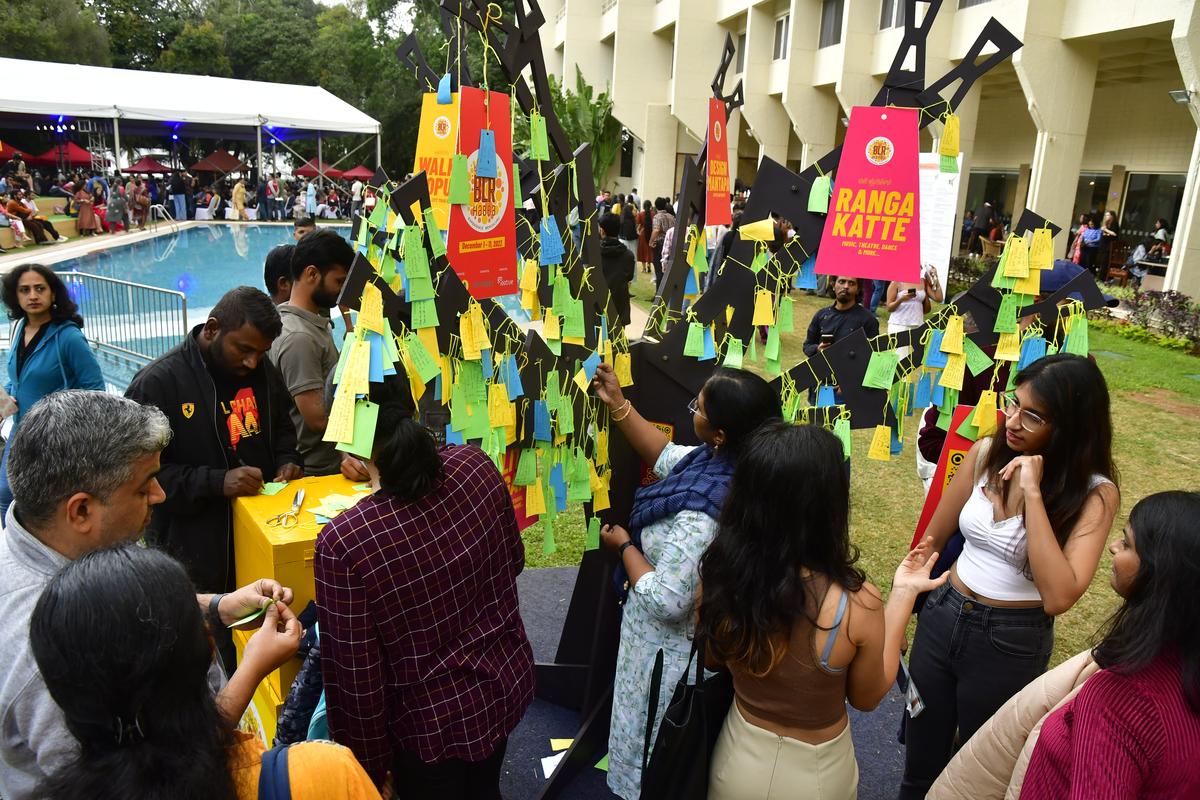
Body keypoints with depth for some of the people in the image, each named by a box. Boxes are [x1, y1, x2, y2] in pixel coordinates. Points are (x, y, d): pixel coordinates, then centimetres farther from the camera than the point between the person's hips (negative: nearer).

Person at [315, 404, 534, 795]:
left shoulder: (342, 542, -30)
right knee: (484, 789, 31)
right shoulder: (476, 465, -17)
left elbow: (358, 677, -19)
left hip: (436, 723, -4)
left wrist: (371, 770, -3)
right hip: (509, 682, 4)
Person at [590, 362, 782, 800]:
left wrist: (625, 545, -19)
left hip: (673, 651, -9)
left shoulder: (702, 514, -40)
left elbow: (665, 602, -34)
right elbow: (668, 457, 5)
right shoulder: (731, 464, -13)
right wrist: (618, 404, 3)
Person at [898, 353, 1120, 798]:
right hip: (941, 620, 3)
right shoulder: (987, 453, -7)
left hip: (1011, 644, -3)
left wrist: (1033, 494, -31)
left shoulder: (1095, 494, -17)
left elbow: (1058, 597, -31)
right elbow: (932, 540, 5)